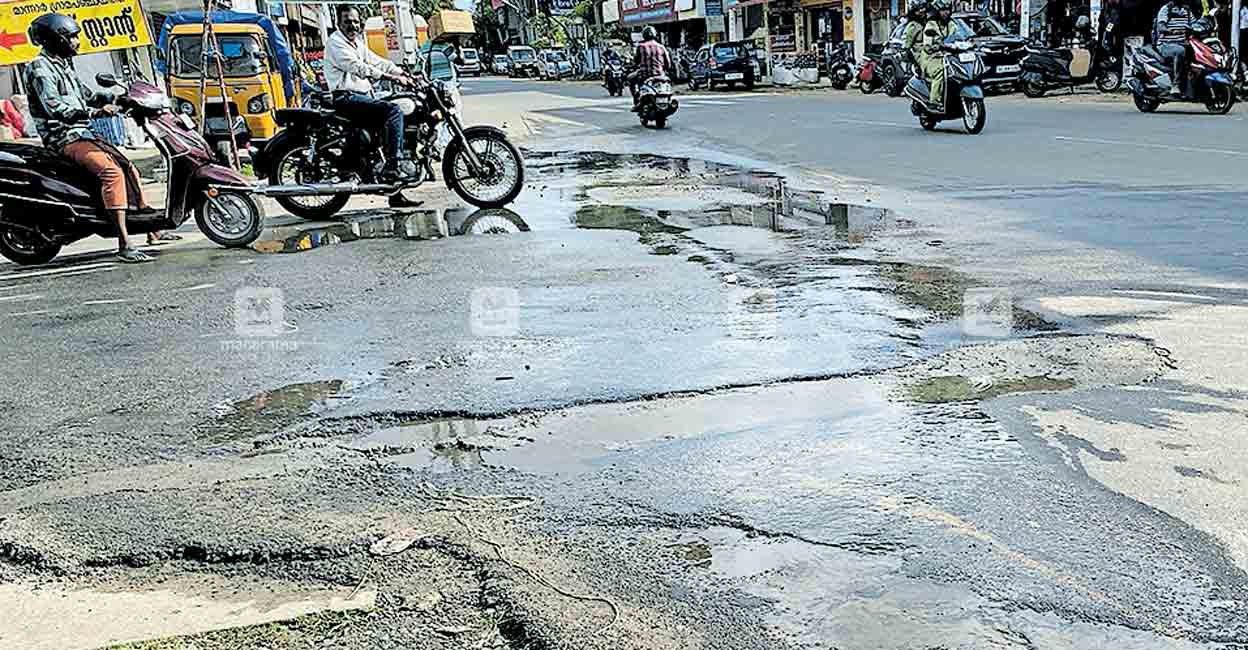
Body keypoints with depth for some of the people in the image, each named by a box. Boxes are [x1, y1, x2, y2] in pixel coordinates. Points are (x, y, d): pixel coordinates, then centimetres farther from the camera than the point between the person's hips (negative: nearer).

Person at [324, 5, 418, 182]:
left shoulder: (358, 43, 21)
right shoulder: (336, 43, -9)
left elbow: (377, 61, 17)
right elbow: (358, 68, -22)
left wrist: (404, 74, 3)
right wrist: (393, 77, -28)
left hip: (363, 96, 10)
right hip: (348, 98, -10)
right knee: (393, 111, -24)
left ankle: (402, 162, 10)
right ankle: (393, 166, -28)